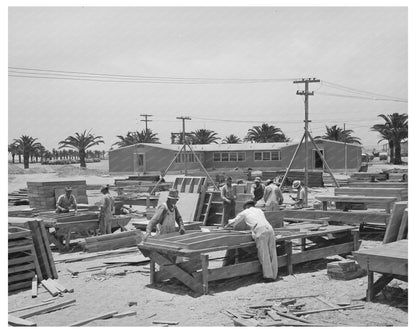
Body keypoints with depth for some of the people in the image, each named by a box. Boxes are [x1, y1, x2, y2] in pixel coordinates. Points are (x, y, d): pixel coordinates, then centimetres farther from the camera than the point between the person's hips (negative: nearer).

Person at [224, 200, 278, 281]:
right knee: (272, 253, 8)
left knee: (264, 254, -1)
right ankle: (274, 275, 10)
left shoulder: (245, 212, 22)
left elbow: (233, 222, 33)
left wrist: (226, 227, 51)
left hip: (260, 231, -4)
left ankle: (268, 276, -1)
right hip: (270, 229, 5)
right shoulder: (259, 210, 33)